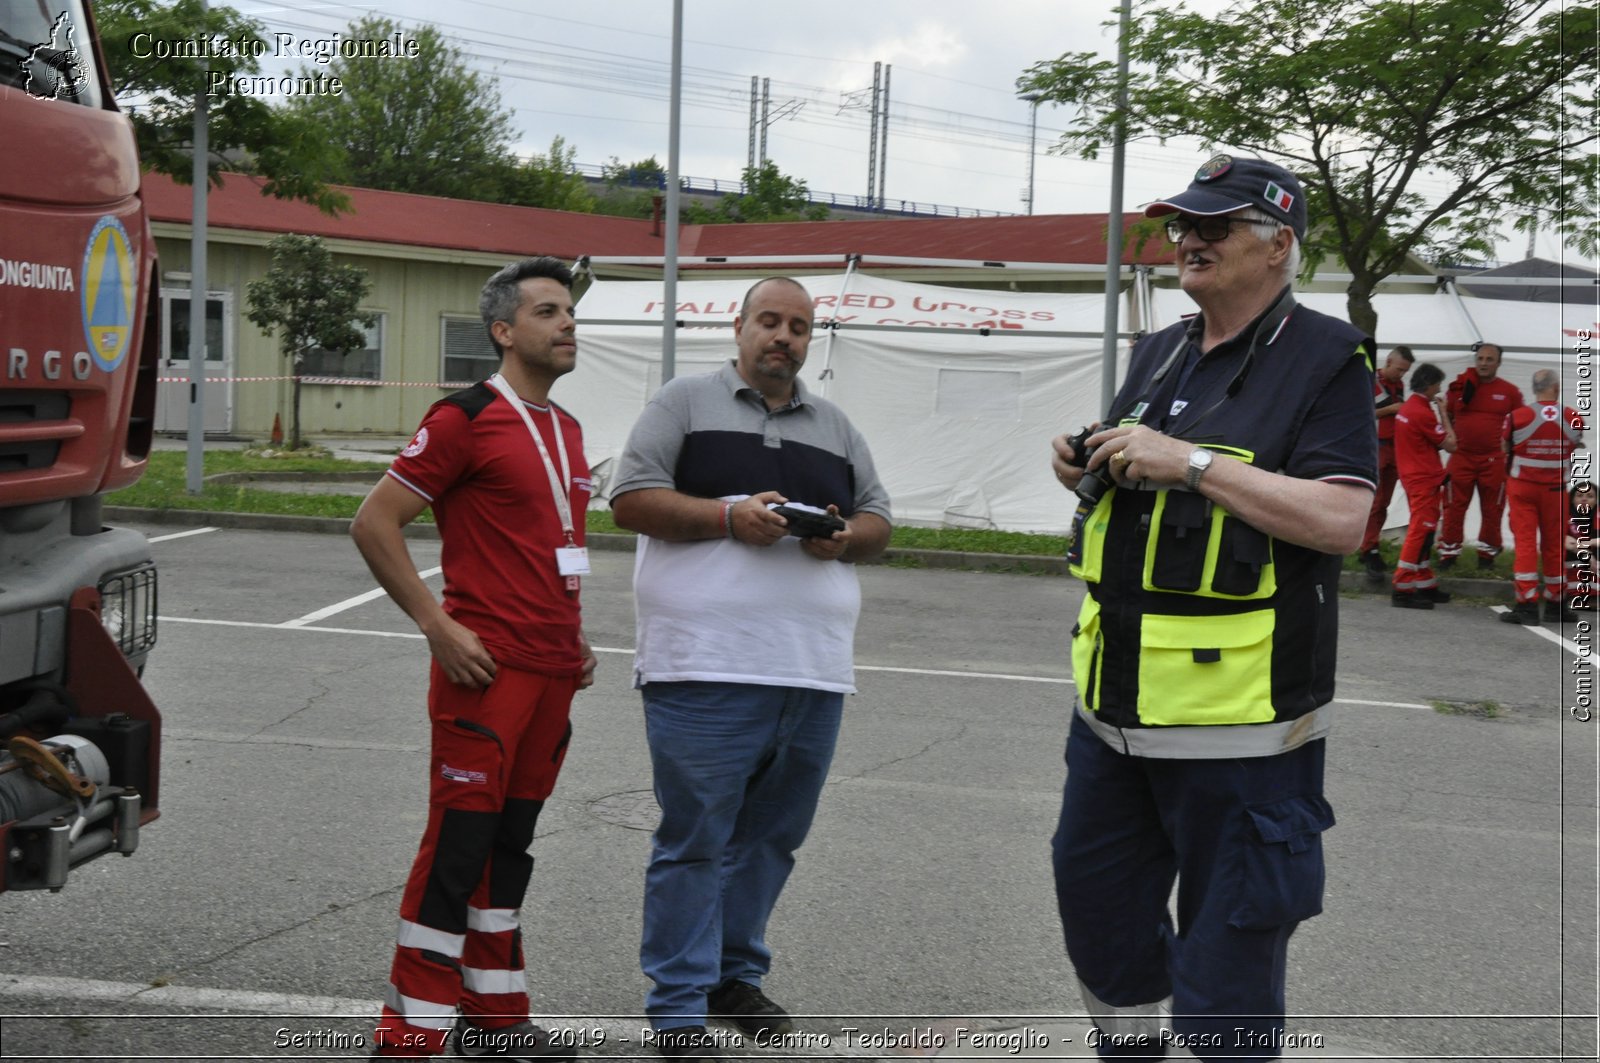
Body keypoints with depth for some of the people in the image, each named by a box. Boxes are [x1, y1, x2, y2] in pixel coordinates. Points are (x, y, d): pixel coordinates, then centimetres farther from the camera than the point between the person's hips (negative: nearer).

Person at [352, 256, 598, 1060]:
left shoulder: (565, 430, 16)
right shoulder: (466, 419, -9)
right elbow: (374, 523, -11)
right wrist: (435, 625, -15)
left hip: (554, 672, 8)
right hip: (487, 667, -8)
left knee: (510, 844, 13)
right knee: (458, 842, -5)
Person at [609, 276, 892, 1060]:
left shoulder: (835, 427, 20)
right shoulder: (686, 403, 6)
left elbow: (879, 522, 20)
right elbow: (632, 499, -3)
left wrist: (847, 537, -4)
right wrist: (730, 515, -14)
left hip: (813, 673, 5)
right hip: (705, 669, -5)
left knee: (771, 836, 12)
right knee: (695, 839, -2)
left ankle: (735, 974, 28)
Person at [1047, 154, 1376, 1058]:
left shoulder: (1326, 361, -9)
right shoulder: (1160, 354, 14)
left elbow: (1341, 519, -21)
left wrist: (1190, 461, -23)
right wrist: (1090, 470, 3)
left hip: (1237, 720, -8)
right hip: (1116, 699, 8)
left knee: (1227, 945, 2)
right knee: (1096, 899, 18)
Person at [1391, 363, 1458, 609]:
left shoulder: (1406, 407, 10)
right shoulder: (1423, 413, -19)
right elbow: (1451, 445, -13)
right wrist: (1444, 413, -6)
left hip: (1412, 476, 10)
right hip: (1425, 480, -10)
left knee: (1423, 533, 17)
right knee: (1420, 533, -8)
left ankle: (1426, 585, 25)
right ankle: (1403, 590, -8)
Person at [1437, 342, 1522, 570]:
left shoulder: (1510, 392, 1)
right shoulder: (1459, 386, 4)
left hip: (1494, 461, 0)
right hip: (1461, 458, 1)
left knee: (1492, 510, 8)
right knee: (1454, 508, 1)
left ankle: (1487, 553, 21)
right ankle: (1449, 553, 9)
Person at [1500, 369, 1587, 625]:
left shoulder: (1516, 417, -12)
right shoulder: (1574, 419, -6)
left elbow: (1504, 449, 0)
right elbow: (1576, 452, 8)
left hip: (1522, 487, -2)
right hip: (1556, 489, 2)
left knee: (1525, 543, 0)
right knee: (1554, 546, 11)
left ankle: (1527, 604, -6)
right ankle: (1556, 603, 21)